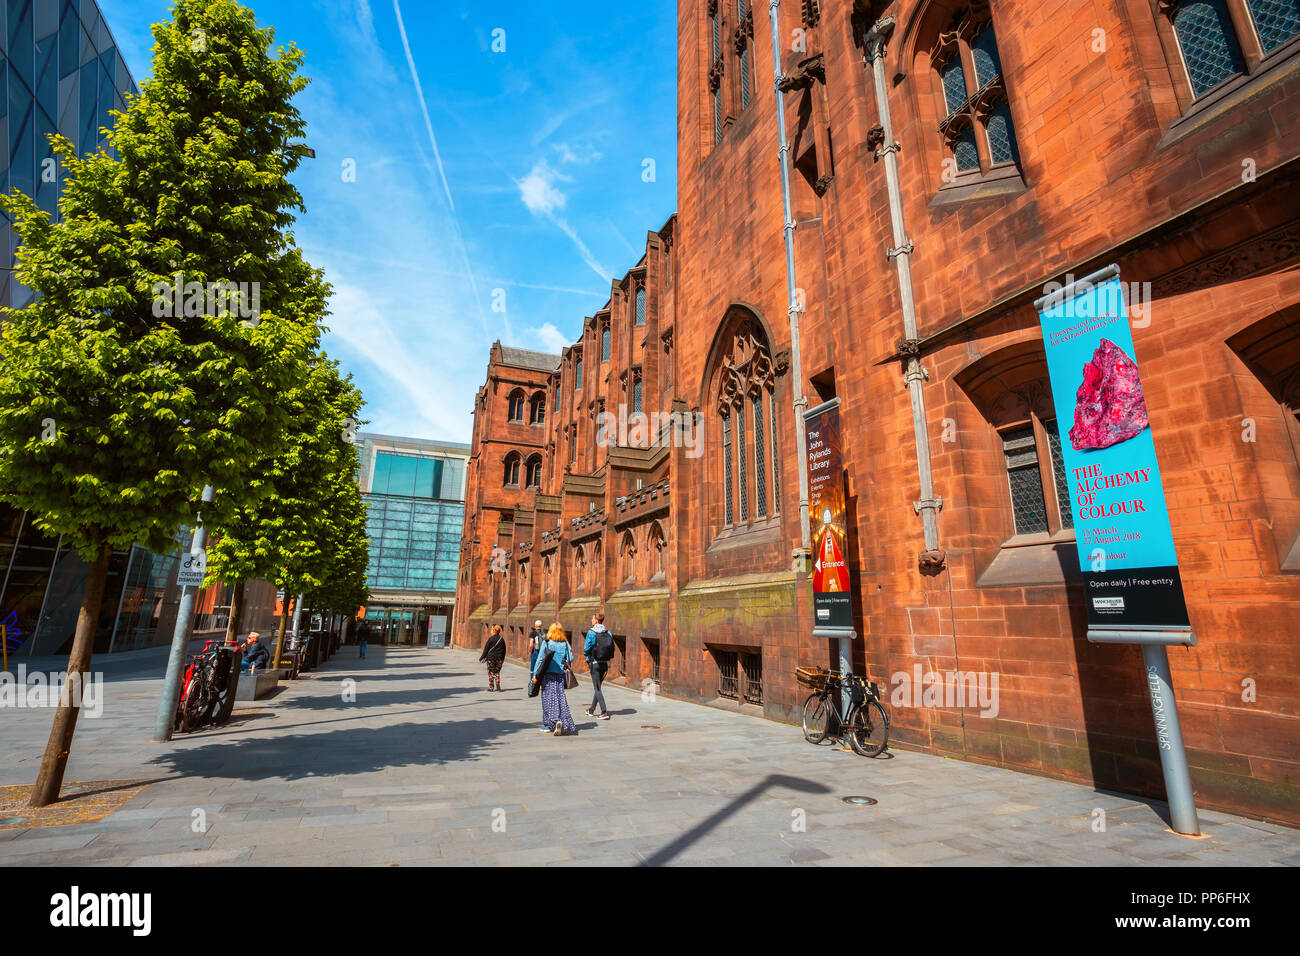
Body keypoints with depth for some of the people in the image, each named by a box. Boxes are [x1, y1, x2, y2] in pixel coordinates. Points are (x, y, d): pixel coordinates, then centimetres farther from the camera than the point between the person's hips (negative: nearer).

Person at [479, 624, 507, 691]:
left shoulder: (490, 639, -9)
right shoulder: (502, 639, 7)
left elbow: (486, 649, -7)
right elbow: (504, 650, 13)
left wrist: (482, 657, 3)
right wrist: (503, 658, 22)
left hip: (491, 658, -4)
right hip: (499, 658, 4)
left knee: (491, 672, 6)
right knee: (497, 672, 13)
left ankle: (491, 687, 7)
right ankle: (498, 684, -3)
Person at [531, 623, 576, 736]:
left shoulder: (546, 643, -5)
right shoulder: (565, 644, 1)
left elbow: (540, 659, -6)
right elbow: (570, 659, 1)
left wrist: (535, 674, -2)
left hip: (548, 674, -2)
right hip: (560, 675, 2)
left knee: (548, 698, 6)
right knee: (560, 699, 6)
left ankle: (549, 724, 4)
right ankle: (563, 722, -9)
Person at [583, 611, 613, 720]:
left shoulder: (591, 633, -13)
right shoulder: (608, 633, 2)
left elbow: (586, 649, -12)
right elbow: (612, 649, 3)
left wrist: (587, 658, 7)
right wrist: (607, 659, 13)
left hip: (594, 663, -6)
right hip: (604, 663, 6)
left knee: (597, 688, 0)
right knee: (597, 687, 18)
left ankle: (604, 712, -7)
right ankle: (591, 710, 31)